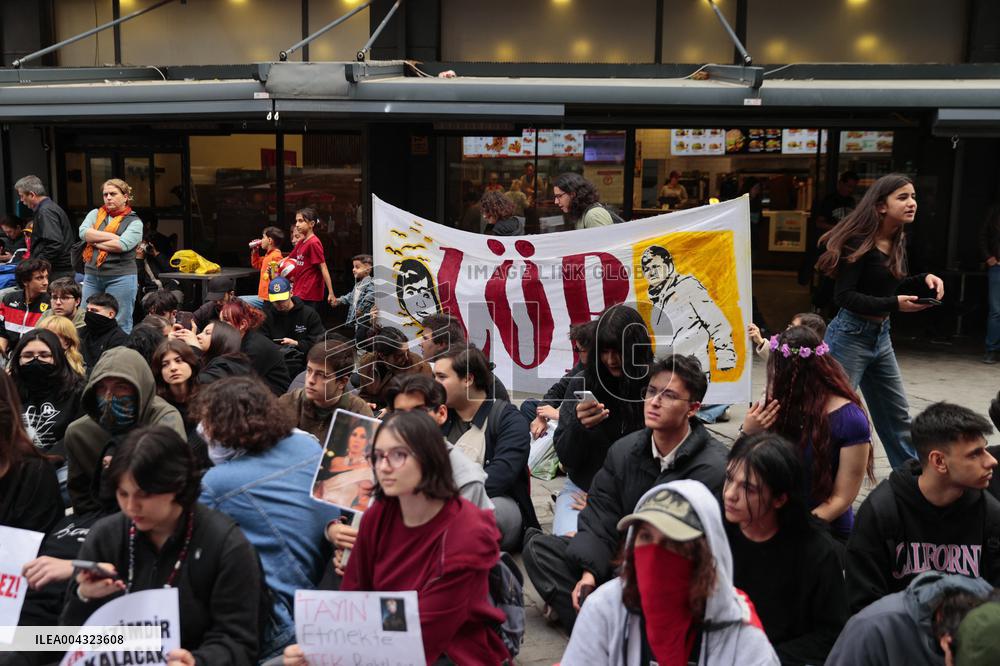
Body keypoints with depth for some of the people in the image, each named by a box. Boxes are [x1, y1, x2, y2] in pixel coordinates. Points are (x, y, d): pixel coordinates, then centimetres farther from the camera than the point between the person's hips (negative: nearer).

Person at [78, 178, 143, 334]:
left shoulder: (134, 222, 1)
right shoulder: (95, 214, 14)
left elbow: (122, 245, -14)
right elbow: (83, 232, -5)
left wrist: (95, 242, -4)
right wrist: (111, 236, -10)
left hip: (120, 278, -4)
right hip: (91, 276, 4)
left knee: (120, 326, 0)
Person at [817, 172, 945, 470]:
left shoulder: (897, 240, 7)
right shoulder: (859, 241, -18)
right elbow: (844, 296, -22)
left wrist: (924, 280, 1)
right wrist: (895, 305, -26)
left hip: (881, 335, 8)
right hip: (851, 335, -8)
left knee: (897, 415, 16)